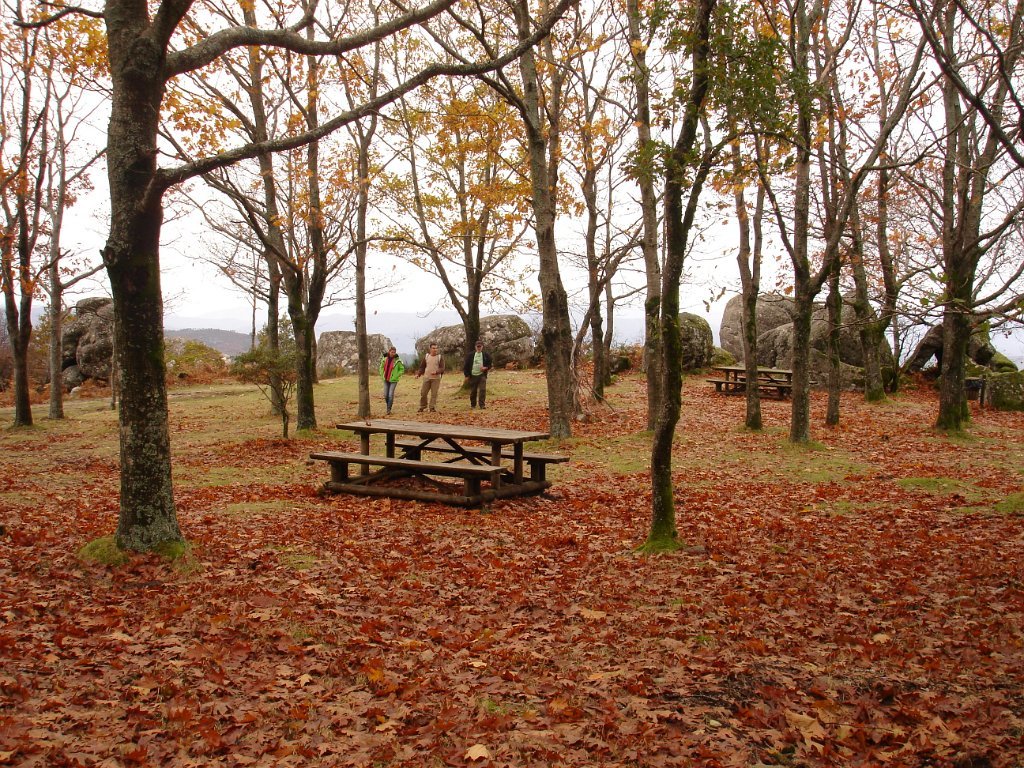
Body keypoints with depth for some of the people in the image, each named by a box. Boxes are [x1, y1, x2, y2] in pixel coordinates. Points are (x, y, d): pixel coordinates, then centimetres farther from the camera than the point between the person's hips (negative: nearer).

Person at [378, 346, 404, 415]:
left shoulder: (397, 360, -8)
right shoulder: (384, 359, 2)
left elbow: (402, 369, -1)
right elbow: (381, 367, 17)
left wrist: (396, 376, -9)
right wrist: (382, 375, 6)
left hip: (393, 380, -4)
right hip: (386, 380, 4)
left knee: (391, 395, -10)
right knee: (386, 395, 6)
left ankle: (389, 409, -3)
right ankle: (388, 407, 26)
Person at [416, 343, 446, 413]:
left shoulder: (440, 357, 1)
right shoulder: (426, 356, 8)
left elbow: (442, 368, -6)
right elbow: (422, 367, 14)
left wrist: (436, 372, -24)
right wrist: (418, 374, 0)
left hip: (436, 378, -2)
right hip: (426, 378, 2)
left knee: (434, 394, -3)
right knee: (423, 393, 1)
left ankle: (433, 408, 3)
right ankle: (422, 407, 15)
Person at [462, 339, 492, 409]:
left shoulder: (486, 355, 4)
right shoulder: (470, 355, 3)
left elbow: (489, 365, 10)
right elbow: (466, 365, 6)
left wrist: (485, 368, -12)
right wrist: (466, 375, 0)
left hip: (482, 375, -1)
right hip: (472, 375, 1)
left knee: (482, 390, -13)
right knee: (473, 391, 8)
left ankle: (482, 405, -11)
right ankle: (473, 405, 22)